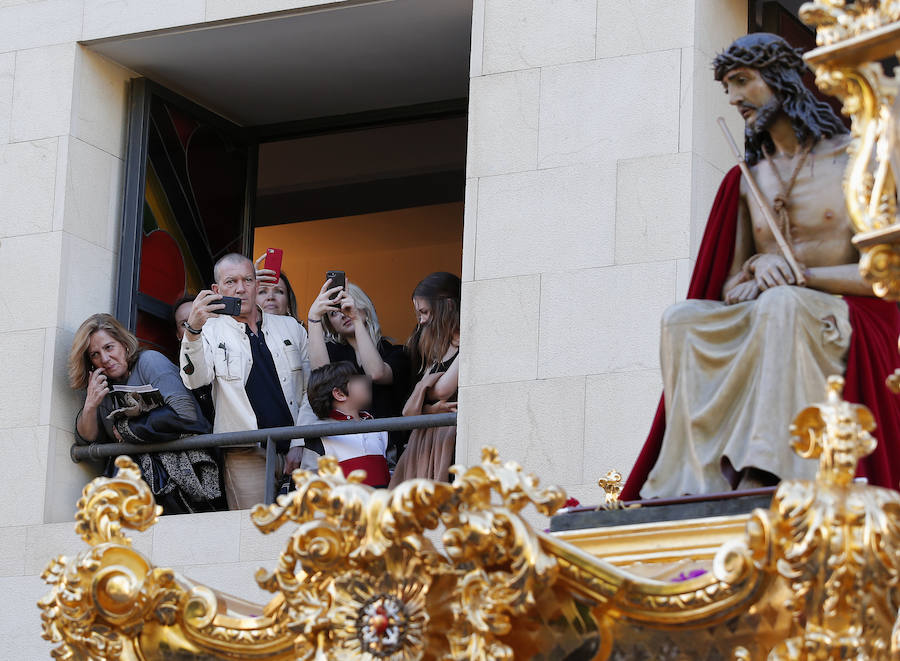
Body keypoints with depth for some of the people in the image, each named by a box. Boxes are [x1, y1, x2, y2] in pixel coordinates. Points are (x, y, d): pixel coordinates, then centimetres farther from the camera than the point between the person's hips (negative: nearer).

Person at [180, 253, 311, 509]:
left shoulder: (290, 327, 15)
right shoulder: (210, 331, 6)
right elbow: (195, 380, -13)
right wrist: (193, 330, -30)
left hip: (295, 450, 3)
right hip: (246, 457, -3)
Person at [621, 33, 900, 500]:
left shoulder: (850, 158, 4)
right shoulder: (748, 179, 20)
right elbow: (730, 285, 17)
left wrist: (799, 274, -12)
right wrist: (757, 270, -8)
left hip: (846, 323, -5)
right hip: (759, 323, 5)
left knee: (781, 304, -38)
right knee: (682, 318, -24)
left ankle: (763, 478, -49)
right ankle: (697, 485, -38)